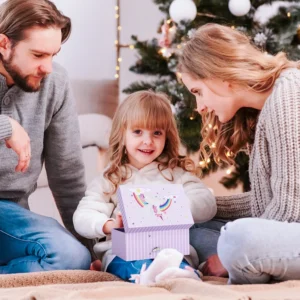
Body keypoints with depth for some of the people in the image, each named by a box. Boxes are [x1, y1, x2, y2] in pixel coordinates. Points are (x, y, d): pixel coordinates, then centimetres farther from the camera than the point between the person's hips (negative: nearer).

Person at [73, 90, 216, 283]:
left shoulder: (177, 173, 19)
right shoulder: (109, 179, 18)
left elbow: (208, 204, 4)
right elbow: (82, 217, 6)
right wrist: (108, 225, -17)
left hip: (172, 246, 1)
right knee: (139, 265, -37)